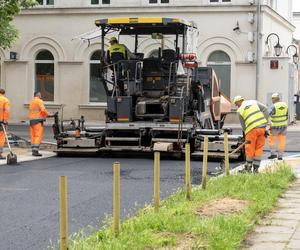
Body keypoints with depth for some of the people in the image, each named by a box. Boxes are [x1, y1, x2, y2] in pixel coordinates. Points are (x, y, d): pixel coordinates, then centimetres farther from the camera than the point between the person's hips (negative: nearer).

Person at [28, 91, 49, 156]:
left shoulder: (32, 101, 21)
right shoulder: (39, 101, -6)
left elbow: (31, 112, 17)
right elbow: (43, 110, -19)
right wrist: (47, 115, -2)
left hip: (31, 120, 9)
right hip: (38, 120, -9)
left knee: (33, 136, 8)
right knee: (38, 136, -10)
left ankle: (33, 151, 8)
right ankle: (35, 151, -18)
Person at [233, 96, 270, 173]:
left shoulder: (240, 111, 7)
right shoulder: (254, 102, 15)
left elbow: (243, 125, 10)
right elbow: (265, 109, 3)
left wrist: (246, 134, 21)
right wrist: (265, 122, 5)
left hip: (252, 129, -3)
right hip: (262, 127, 3)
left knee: (250, 149, 9)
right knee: (259, 149, 9)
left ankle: (248, 167, 18)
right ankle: (256, 168, 10)